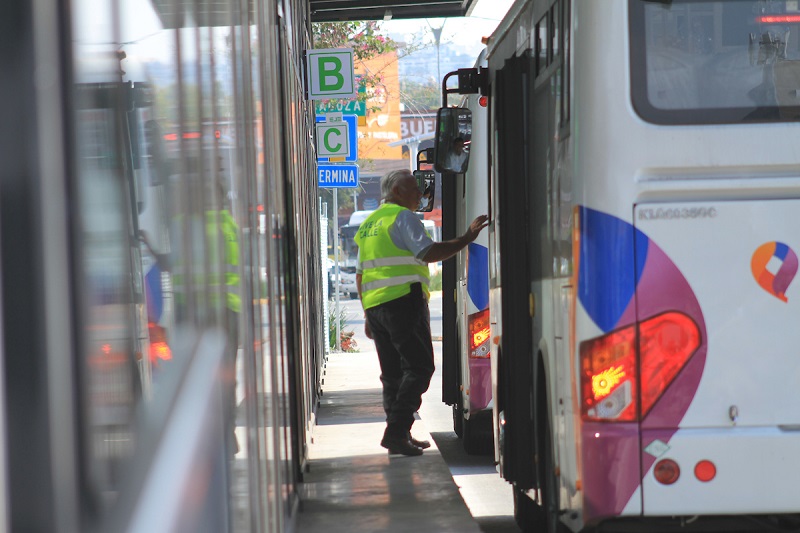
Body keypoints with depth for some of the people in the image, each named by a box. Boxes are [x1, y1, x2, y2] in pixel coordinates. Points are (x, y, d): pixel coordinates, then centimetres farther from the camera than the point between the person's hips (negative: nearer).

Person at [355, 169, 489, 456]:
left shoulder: (369, 224, 22)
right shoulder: (403, 217, -5)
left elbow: (361, 274, 23)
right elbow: (428, 252, -20)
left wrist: (368, 315, 26)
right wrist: (467, 238, -18)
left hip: (375, 304, 9)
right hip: (404, 301, -9)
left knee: (393, 372, 12)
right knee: (418, 367, -8)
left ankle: (399, 435, 11)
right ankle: (396, 430, -17)